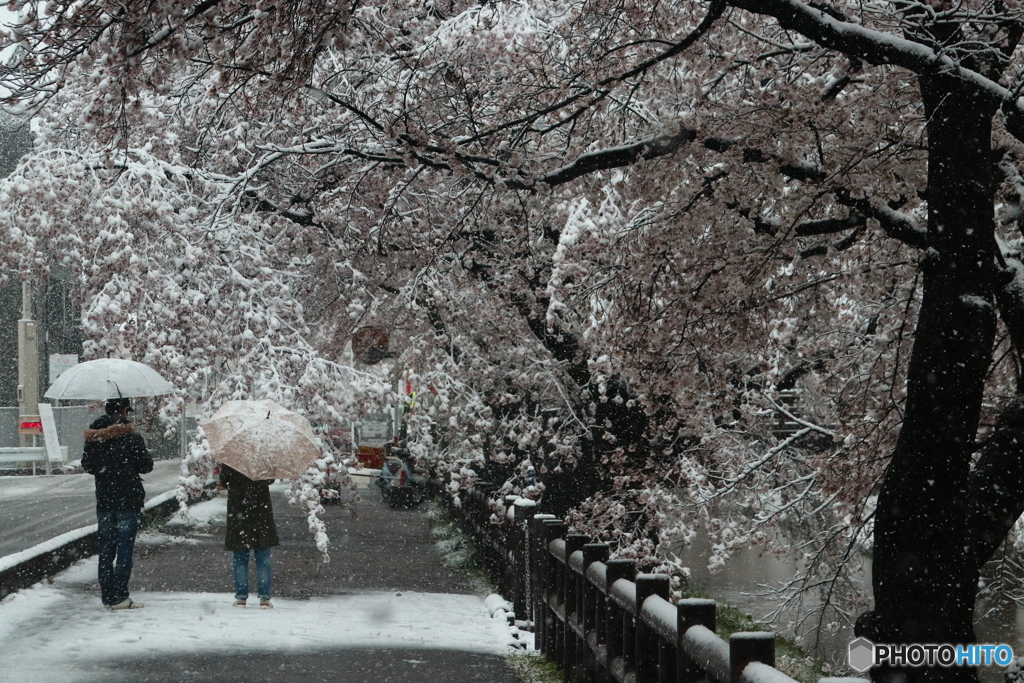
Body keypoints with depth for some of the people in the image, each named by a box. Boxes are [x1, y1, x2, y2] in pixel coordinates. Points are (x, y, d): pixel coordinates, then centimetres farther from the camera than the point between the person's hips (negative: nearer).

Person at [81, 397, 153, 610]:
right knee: (125, 547, 0)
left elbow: (87, 465, 6)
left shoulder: (93, 438, 0)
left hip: (104, 499, 4)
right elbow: (146, 466, -8)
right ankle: (119, 597, -2)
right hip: (128, 499, -4)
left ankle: (107, 595, 12)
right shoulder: (132, 437, -12)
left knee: (106, 547, 10)